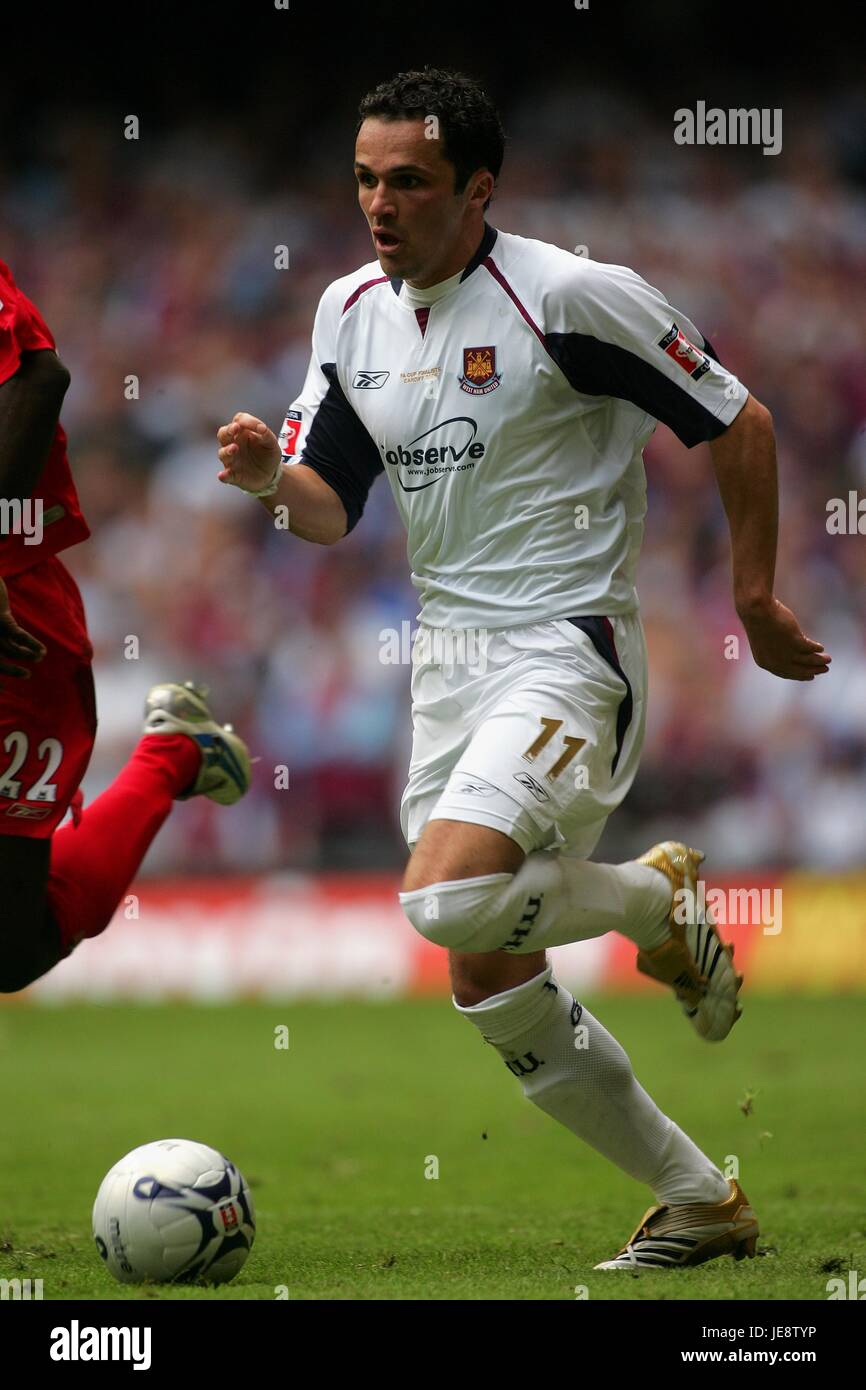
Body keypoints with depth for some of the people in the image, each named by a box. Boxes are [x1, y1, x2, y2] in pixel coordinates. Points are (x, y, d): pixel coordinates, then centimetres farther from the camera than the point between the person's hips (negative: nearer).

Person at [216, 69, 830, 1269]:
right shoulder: (351, 312, 7)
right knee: (494, 992, 6)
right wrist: (271, 477, -11)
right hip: (448, 662, 7)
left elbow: (739, 425, -6)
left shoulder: (569, 295, -13)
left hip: (565, 653, -7)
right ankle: (702, 1206, 21)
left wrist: (754, 599, -2)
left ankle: (656, 898, 1)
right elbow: (332, 510, 11)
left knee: (446, 898, -29)